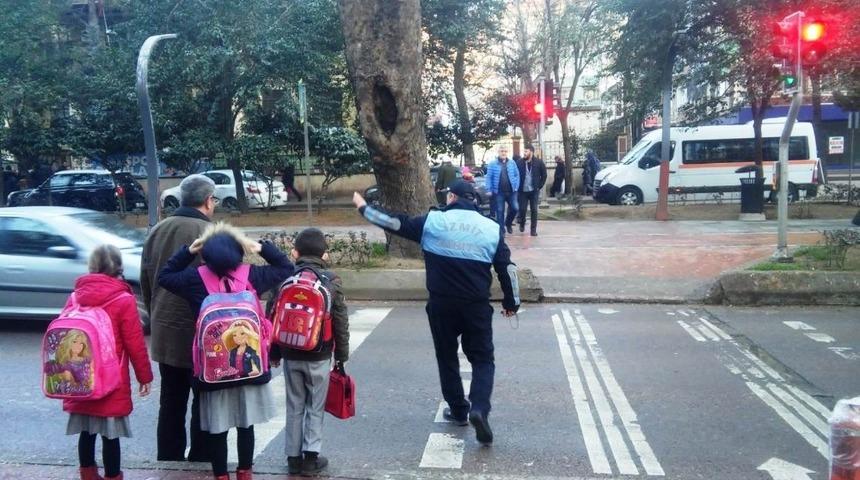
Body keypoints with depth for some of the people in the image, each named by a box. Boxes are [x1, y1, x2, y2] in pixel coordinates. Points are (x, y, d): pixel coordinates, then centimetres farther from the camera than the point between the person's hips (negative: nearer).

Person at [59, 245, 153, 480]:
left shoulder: (75, 297, 3)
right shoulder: (124, 300, -12)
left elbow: (64, 336, 9)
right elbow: (135, 343, -11)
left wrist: (69, 370, 21)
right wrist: (144, 376, 0)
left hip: (80, 379, 5)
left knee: (86, 430, 16)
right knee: (110, 433, 3)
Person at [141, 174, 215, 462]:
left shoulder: (157, 232, 7)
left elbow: (145, 282, 14)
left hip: (165, 332, 6)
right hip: (202, 333, -6)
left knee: (171, 402, 16)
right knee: (205, 402, 6)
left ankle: (168, 460, 24)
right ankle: (201, 461, 13)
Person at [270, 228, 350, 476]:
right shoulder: (331, 279, -6)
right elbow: (341, 322, -3)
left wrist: (274, 353, 15)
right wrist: (341, 355, 7)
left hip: (290, 355, 2)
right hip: (319, 356, -2)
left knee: (294, 407, 13)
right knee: (315, 408, 9)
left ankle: (294, 457, 18)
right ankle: (311, 458, 11)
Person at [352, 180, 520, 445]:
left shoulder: (432, 221, -2)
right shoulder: (492, 228, 3)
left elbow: (395, 223, 3)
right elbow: (506, 268, 3)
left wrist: (364, 207, 16)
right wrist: (512, 302, 14)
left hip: (441, 304, 0)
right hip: (477, 306, 0)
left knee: (447, 357, 18)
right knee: (482, 358, 9)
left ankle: (458, 410, 25)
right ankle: (479, 408, -11)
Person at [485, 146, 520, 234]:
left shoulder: (512, 163, 6)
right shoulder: (493, 164, -1)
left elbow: (517, 175, 9)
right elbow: (489, 177, -2)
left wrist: (516, 187, -1)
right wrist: (489, 190, -8)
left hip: (511, 191, 2)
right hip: (499, 192, -2)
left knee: (515, 208, -2)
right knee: (500, 211, 2)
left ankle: (508, 223, 25)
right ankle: (501, 230, 11)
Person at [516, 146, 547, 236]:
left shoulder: (539, 162, -4)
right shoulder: (519, 163, -3)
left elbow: (544, 175, 4)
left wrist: (540, 186, 0)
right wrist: (518, 187, 1)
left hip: (534, 190, 0)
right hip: (523, 191, 0)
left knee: (534, 210, 1)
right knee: (522, 209, 1)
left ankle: (533, 230, 9)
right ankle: (522, 224, 29)